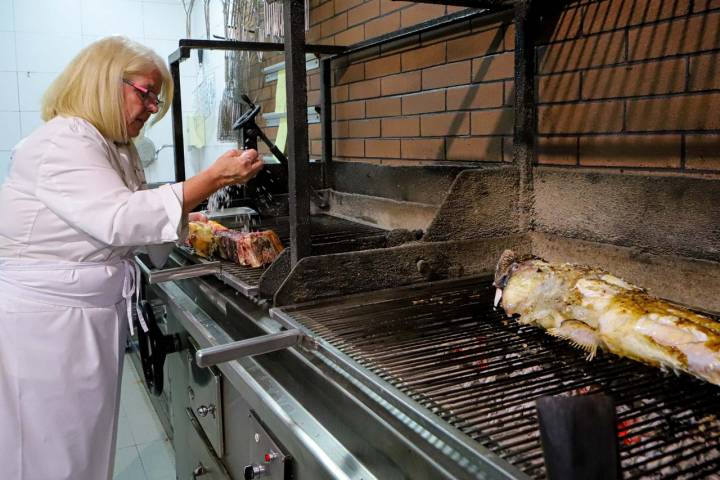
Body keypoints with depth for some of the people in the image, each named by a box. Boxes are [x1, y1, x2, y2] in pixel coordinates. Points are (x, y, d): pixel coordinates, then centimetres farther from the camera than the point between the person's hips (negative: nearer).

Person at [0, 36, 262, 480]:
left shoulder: (115, 150, 13)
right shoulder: (62, 144, -18)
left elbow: (130, 225, 17)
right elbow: (120, 219, -31)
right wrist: (215, 178, -30)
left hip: (91, 319, 9)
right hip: (44, 322, -9)